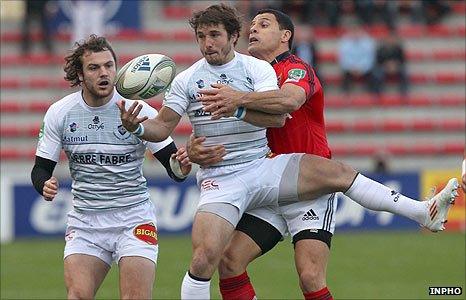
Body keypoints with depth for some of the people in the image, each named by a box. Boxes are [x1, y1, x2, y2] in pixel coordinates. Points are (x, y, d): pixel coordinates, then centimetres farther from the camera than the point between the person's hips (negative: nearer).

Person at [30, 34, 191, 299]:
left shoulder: (139, 110, -8)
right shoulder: (60, 113, -1)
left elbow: (171, 165, -5)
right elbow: (41, 168, 6)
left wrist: (180, 167, -28)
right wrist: (45, 185, -17)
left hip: (134, 217, -2)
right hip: (85, 220, 2)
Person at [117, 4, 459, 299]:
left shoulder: (256, 68, 0)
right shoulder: (187, 80, 0)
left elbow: (278, 116, -14)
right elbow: (163, 127, -2)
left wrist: (238, 107, -29)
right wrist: (136, 127, -24)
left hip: (263, 167, 2)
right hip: (219, 180, -2)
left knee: (337, 172, -9)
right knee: (204, 259, -21)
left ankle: (426, 212, -3)